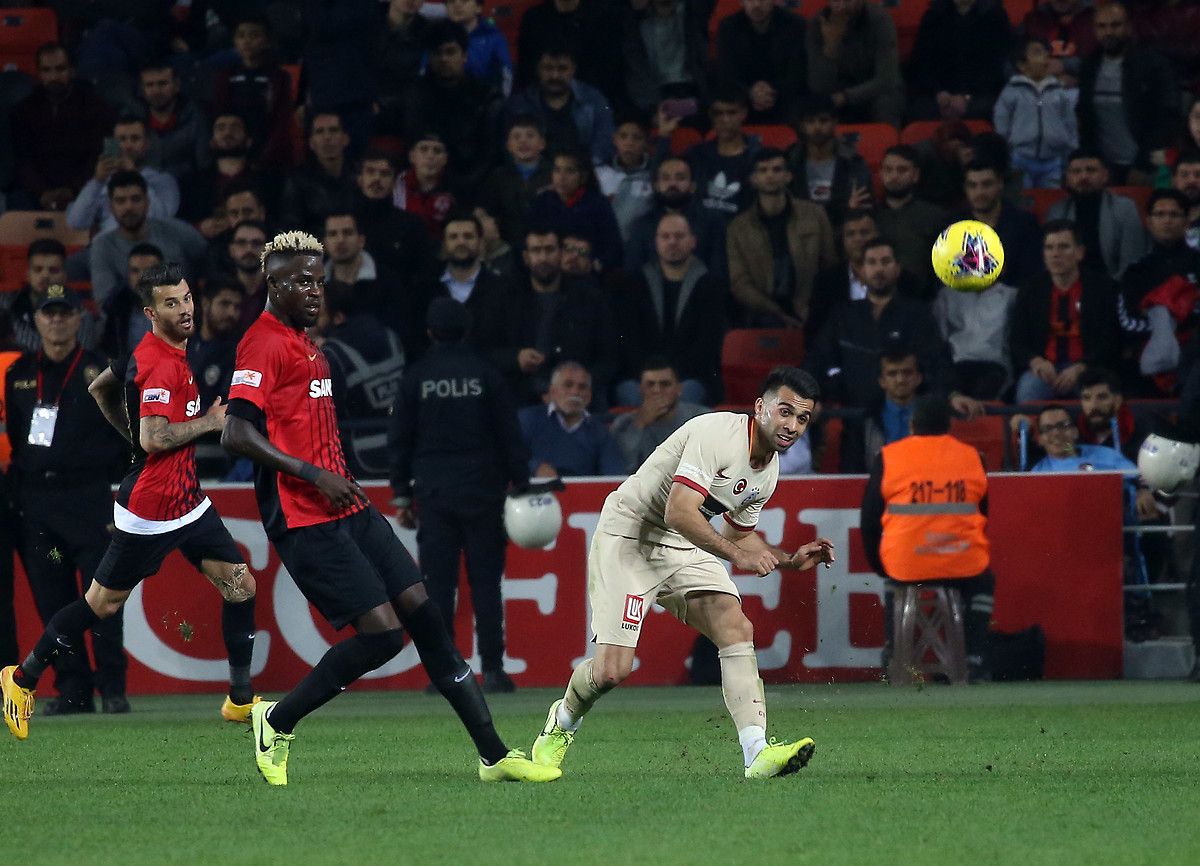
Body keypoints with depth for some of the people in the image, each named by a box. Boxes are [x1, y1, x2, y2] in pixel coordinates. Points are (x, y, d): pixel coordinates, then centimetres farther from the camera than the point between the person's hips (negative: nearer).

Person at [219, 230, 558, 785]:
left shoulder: (305, 343, 19)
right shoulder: (264, 344, -12)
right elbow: (236, 434, -21)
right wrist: (313, 475, -22)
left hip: (345, 508, 10)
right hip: (306, 524, -10)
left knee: (423, 615, 3)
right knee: (381, 632, -15)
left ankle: (494, 756, 5)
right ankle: (277, 722, 3)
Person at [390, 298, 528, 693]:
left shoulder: (416, 377, 3)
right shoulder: (485, 374, 0)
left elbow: (400, 440, 5)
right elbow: (509, 435, 1)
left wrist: (401, 495, 12)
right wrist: (520, 486, 7)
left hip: (433, 493, 0)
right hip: (482, 493, 0)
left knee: (438, 583, 0)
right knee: (485, 582, 1)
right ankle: (492, 670, -3)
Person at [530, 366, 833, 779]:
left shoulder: (768, 472, 5)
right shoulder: (716, 434, -24)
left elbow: (737, 535, 20)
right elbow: (678, 513, -31)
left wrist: (790, 559, 6)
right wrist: (736, 553, -34)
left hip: (684, 548, 8)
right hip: (629, 535, -8)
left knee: (737, 628, -16)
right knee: (612, 669, -12)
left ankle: (757, 752, -24)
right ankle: (563, 721, 23)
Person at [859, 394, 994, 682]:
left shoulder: (888, 457, 1)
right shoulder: (972, 458, 6)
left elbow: (869, 520, 6)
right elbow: (983, 516, 18)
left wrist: (879, 565, 22)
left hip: (904, 566, 0)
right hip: (963, 566, 0)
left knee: (893, 578, 35)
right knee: (982, 583, 33)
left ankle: (891, 654, 32)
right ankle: (975, 660, 21)